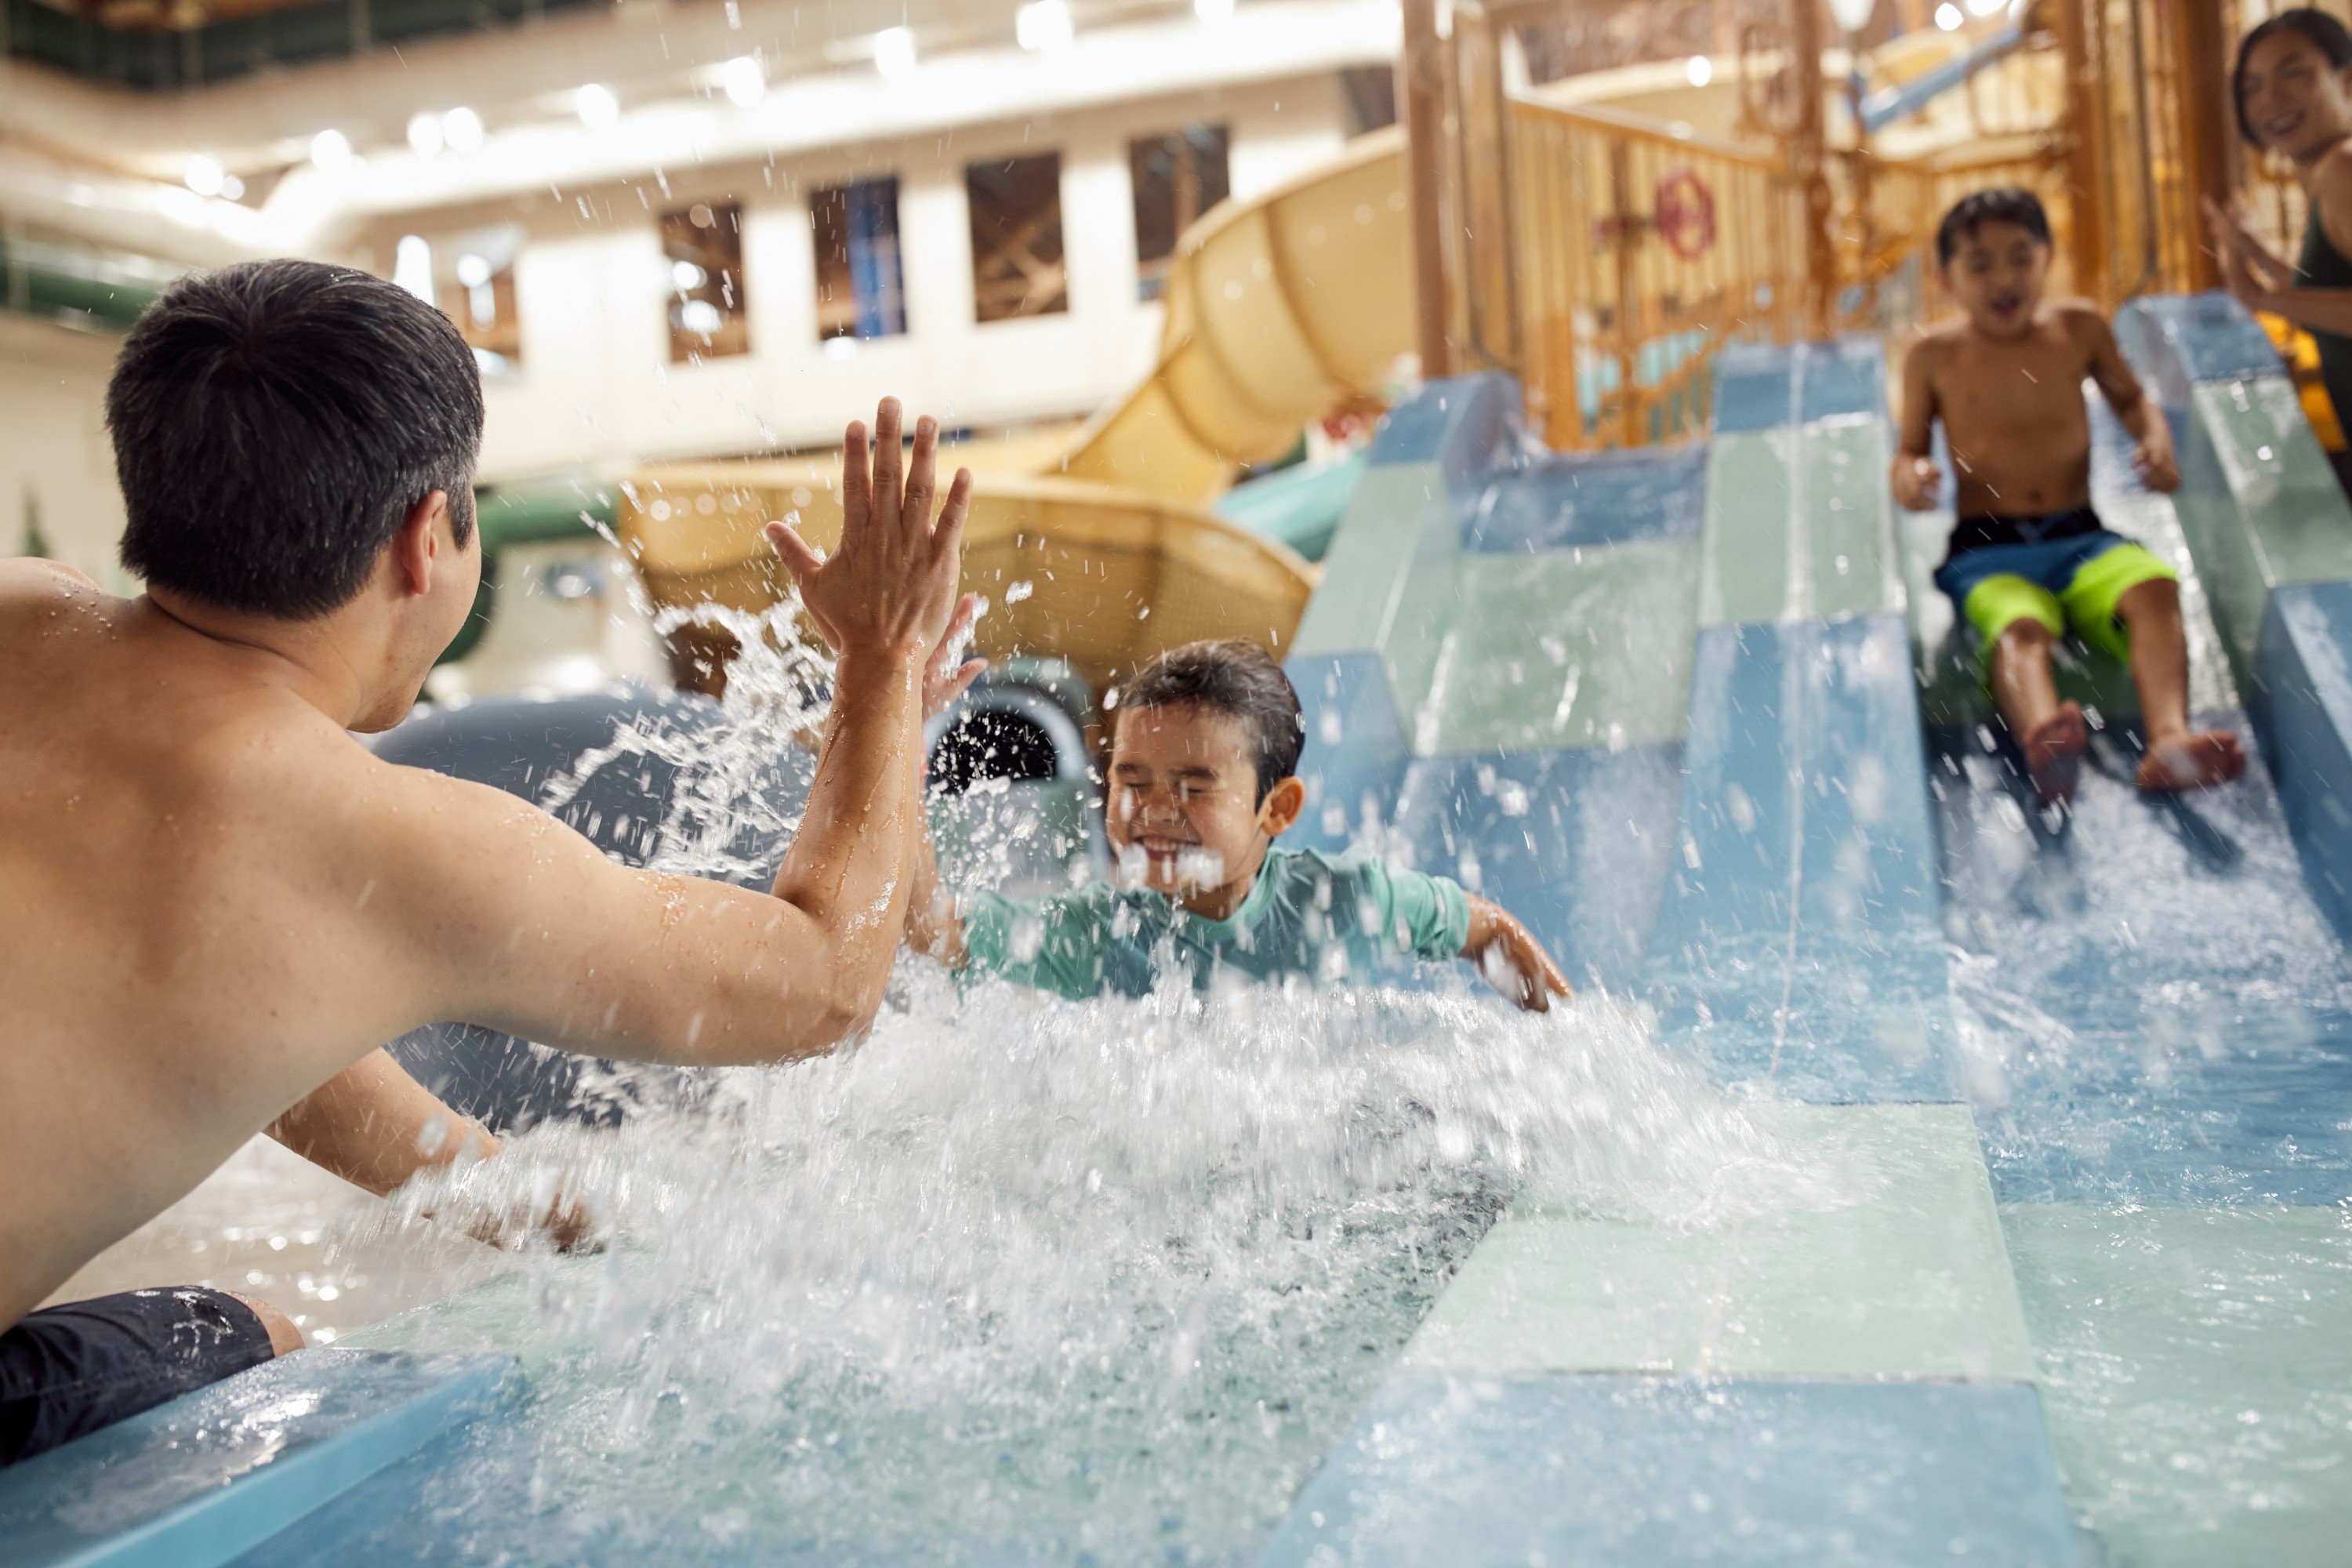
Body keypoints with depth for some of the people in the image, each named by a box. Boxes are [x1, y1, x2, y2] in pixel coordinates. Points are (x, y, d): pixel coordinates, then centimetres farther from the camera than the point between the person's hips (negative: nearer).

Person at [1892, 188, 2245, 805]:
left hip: (2080, 537, 3)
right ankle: (2044, 740, -69)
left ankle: (2169, 738, -50)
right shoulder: (1933, 356, 5)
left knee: (2154, 586, -31)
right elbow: (1909, 447, 14)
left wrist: (2156, 439, 4)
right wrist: (1909, 476, -11)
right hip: (1987, 551, -3)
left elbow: (2129, 396, 27)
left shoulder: (2080, 327, 11)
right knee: (2018, 627, -37)